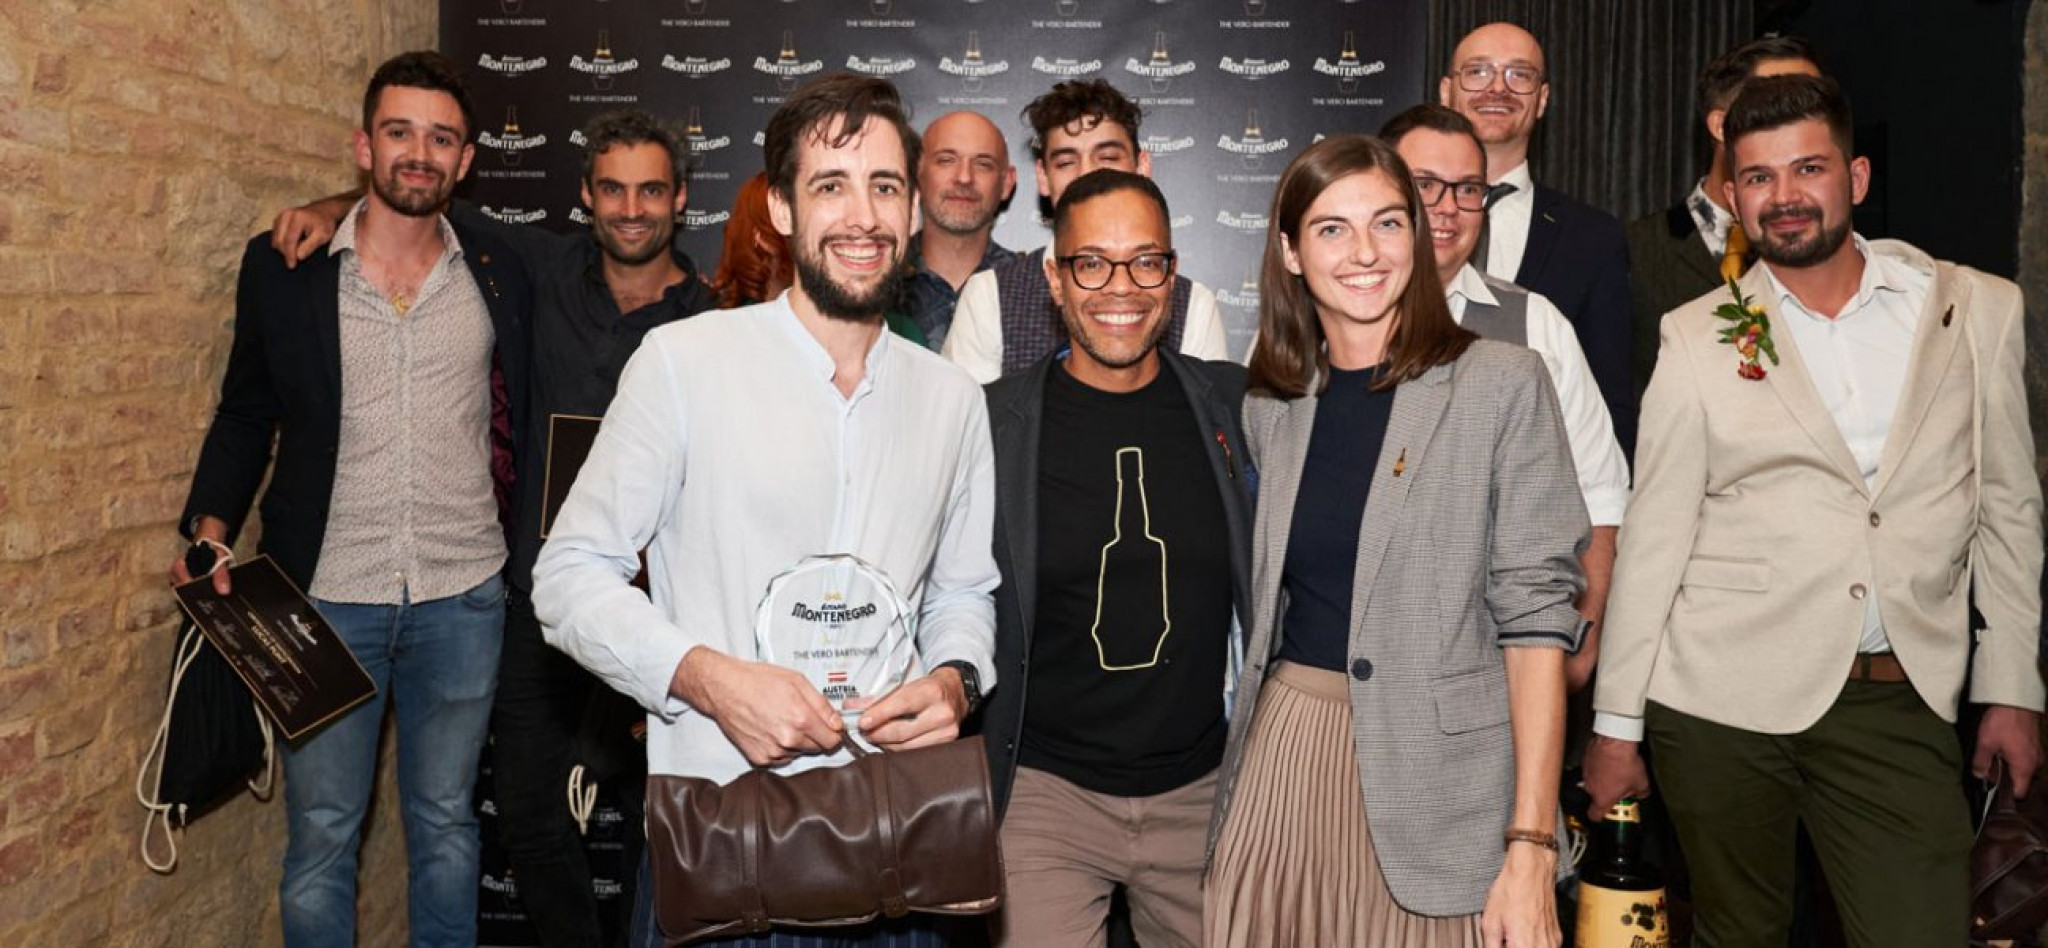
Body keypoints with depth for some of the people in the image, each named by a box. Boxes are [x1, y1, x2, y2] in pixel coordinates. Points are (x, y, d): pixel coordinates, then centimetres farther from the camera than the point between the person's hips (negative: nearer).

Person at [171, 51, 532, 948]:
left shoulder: (498, 273, 2)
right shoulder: (281, 267, 0)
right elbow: (245, 414, 8)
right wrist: (211, 526, -7)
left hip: (461, 596, 1)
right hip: (328, 594, 0)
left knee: (445, 823, 15)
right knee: (320, 836, 9)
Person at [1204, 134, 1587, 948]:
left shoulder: (1502, 384, -6)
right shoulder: (1268, 405, 6)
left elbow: (1535, 613, -10)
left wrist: (1530, 845, -15)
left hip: (1438, 772, -3)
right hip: (1284, 756, 4)